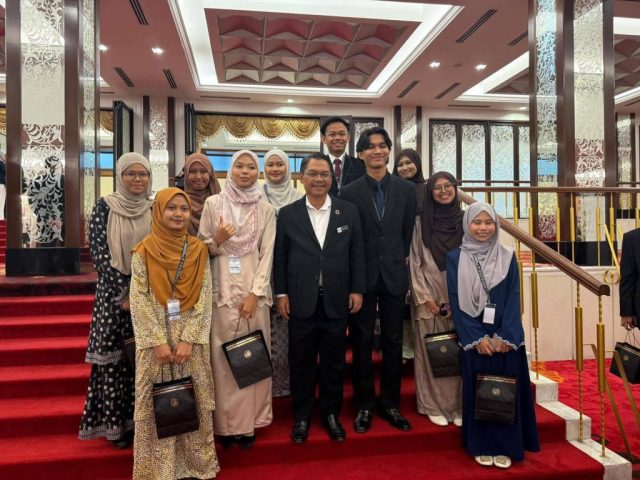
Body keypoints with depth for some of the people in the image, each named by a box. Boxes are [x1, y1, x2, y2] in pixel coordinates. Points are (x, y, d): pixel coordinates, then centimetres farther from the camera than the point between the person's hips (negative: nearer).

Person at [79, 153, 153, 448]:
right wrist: (124, 292, -12)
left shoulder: (155, 209, 5)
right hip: (114, 292, -2)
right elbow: (98, 252, -7)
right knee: (114, 356, 2)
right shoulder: (105, 207, -1)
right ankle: (116, 424, 16)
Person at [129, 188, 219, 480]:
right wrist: (158, 341, -13)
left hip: (191, 338, 1)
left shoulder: (198, 250, 2)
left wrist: (189, 339, -11)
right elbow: (139, 301, -6)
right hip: (155, 339, -1)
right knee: (156, 402, 6)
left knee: (193, 400, 8)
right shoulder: (143, 251, -2)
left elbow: (204, 298, -2)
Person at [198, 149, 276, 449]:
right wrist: (217, 240, -14)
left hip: (254, 289, 0)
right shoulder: (213, 203, 5)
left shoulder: (266, 209, 5)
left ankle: (249, 421, 17)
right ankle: (226, 423, 15)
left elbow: (267, 254, 0)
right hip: (223, 289, 0)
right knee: (223, 356, 3)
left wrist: (255, 293, -9)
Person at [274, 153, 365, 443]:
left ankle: (331, 414, 29)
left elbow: (357, 254, 5)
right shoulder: (288, 214, 2)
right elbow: (280, 257, 3)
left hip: (336, 300, 1)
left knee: (334, 361, 11)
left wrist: (357, 290, 0)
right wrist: (281, 293, -1)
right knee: (301, 362, 10)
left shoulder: (348, 211, 4)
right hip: (301, 300, 0)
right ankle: (301, 417, 27)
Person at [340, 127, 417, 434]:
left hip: (395, 275, 2)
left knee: (393, 342, 10)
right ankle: (364, 405, 22)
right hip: (362, 276, -1)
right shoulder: (350, 192, -1)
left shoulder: (406, 189, 4)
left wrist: (402, 261, 1)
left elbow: (409, 233, 7)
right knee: (362, 342, 8)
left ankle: (390, 403, 26)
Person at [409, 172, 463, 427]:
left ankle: (459, 405, 20)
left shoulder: (465, 220, 6)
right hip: (429, 298, -1)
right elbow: (414, 263, -1)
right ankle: (434, 406, 17)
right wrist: (425, 297, -8)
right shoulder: (421, 222, 1)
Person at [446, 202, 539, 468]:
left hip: (505, 338, 1)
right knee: (476, 391, 5)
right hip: (473, 339, -1)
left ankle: (505, 446, 20)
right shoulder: (455, 258, 0)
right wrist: (477, 338, -11)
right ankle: (482, 446, 20)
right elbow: (456, 301, -4)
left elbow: (513, 298, -1)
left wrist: (504, 336, -12)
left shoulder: (507, 257, 4)